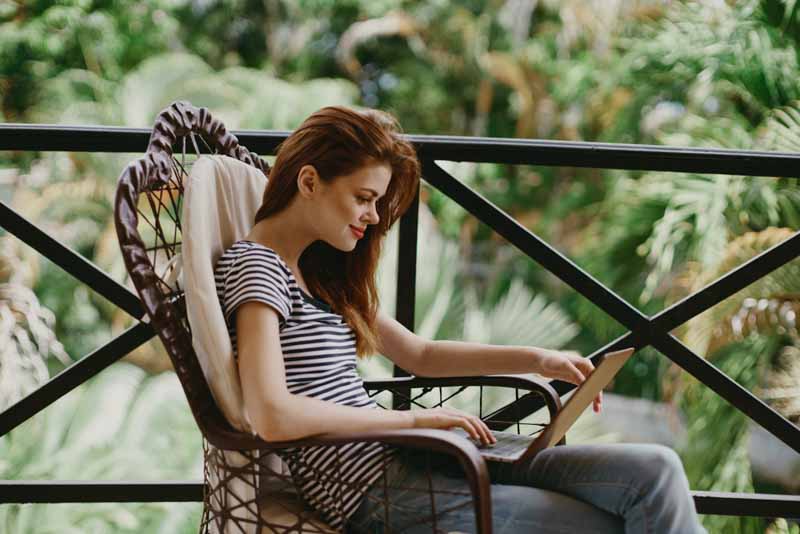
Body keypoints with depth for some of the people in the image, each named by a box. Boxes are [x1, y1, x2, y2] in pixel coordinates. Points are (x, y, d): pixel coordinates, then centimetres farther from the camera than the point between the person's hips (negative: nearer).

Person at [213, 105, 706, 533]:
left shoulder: (322, 271, 18)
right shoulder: (254, 266, -9)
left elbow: (419, 354, 25)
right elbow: (271, 417, -22)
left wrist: (539, 360, 14)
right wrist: (413, 418, -16)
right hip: (370, 492, -9)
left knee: (655, 470, -5)